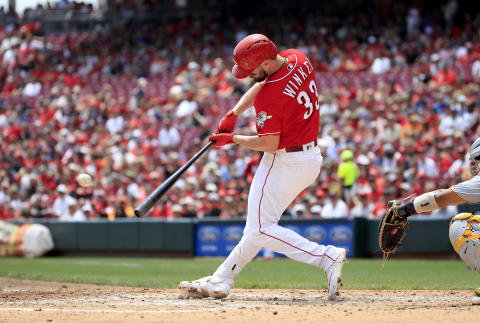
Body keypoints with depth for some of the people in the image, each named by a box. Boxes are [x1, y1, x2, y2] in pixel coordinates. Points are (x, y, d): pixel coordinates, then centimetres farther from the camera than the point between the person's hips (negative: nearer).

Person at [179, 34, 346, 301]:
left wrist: (232, 139, -5)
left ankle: (327, 257, -13)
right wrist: (233, 114, 7)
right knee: (259, 223, 14)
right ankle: (221, 281, 22)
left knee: (261, 229, -4)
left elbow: (270, 144, -20)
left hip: (285, 163, -10)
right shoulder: (299, 59, -1)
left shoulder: (268, 97, -27)